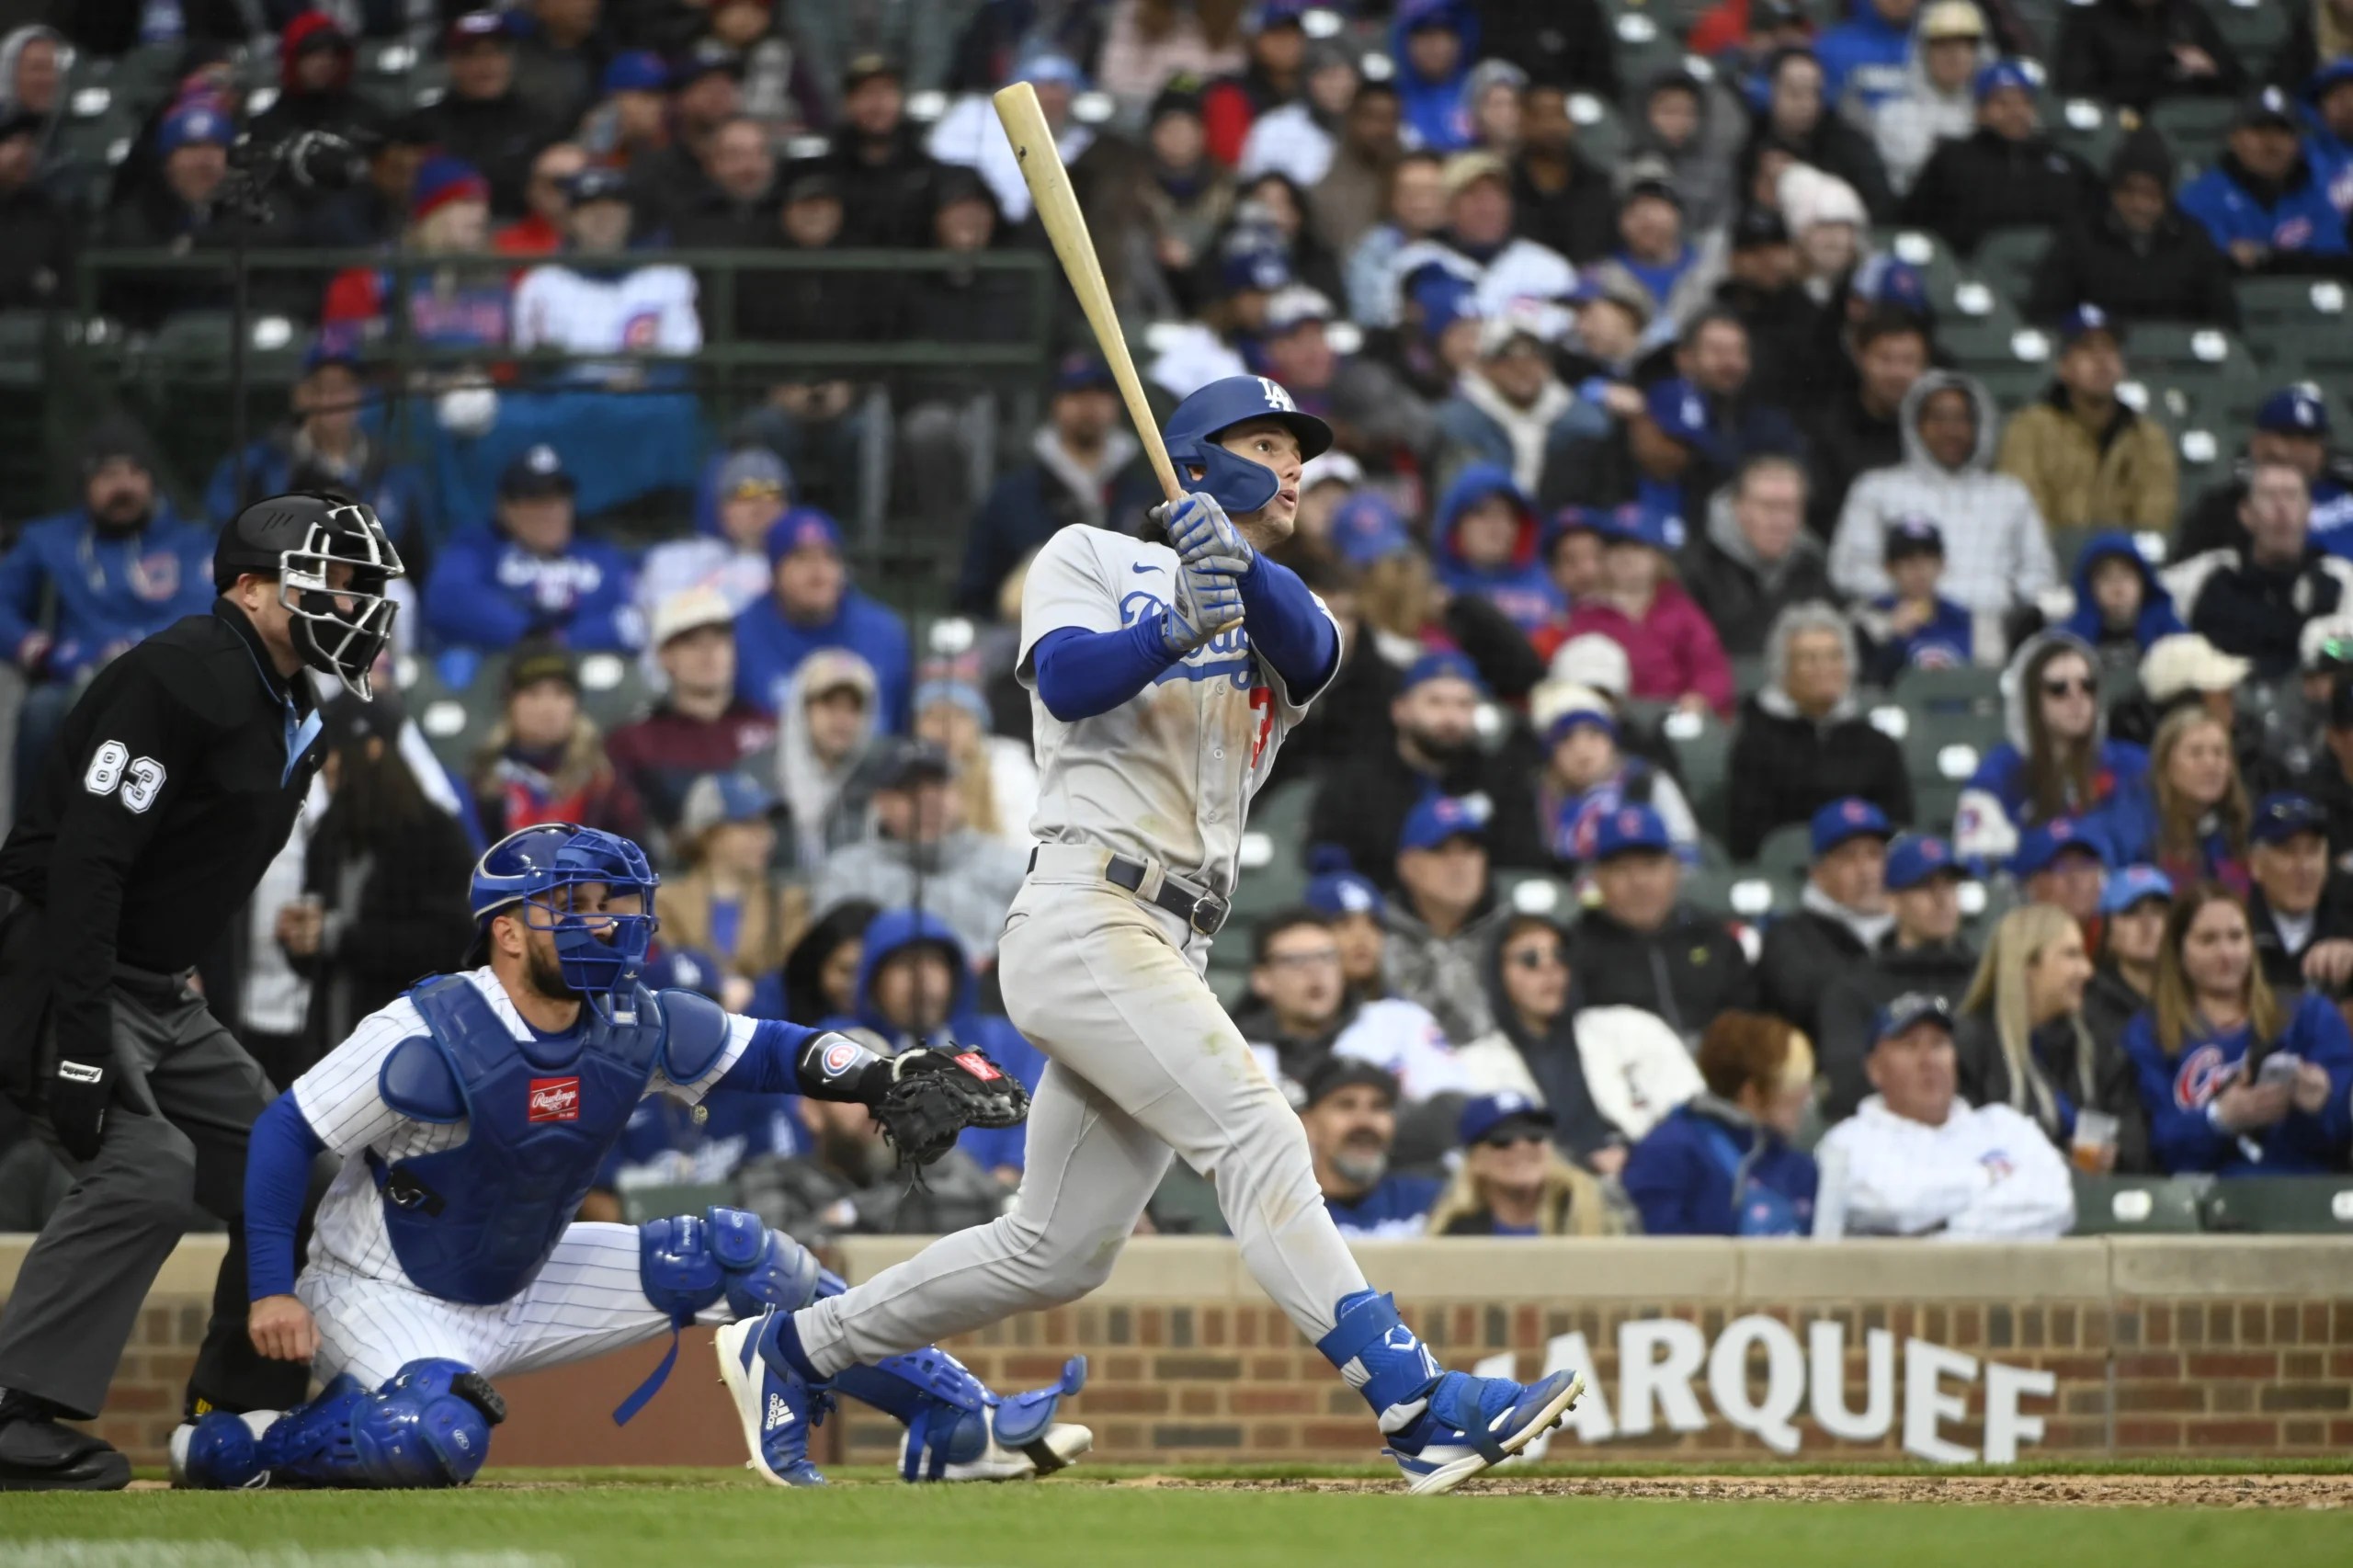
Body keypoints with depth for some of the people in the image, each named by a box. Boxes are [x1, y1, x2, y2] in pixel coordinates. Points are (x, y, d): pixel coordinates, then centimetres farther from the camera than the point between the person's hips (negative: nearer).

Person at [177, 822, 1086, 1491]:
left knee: (737, 1256, 0)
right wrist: (272, 1291, -24)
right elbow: (287, 1133, -20)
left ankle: (954, 1423, 4)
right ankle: (231, 1445, -12)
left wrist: (873, 1076, -22)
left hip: (524, 1288, 7)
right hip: (387, 1296, -7)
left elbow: (769, 1053, -1)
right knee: (436, 1443, -37)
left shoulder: (635, 1030, -8)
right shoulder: (425, 1039, -26)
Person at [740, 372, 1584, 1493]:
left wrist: (1237, 568, -26)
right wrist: (1177, 626, -31)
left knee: (1057, 1254, 11)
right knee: (1257, 1142, -21)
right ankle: (1418, 1408, -31)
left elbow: (1312, 651, -6)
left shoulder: (1272, 619, 20)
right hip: (1083, 915, -8)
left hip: (1169, 954, 8)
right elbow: (1067, 680, -13)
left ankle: (796, 1348, 26)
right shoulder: (1092, 560, 7)